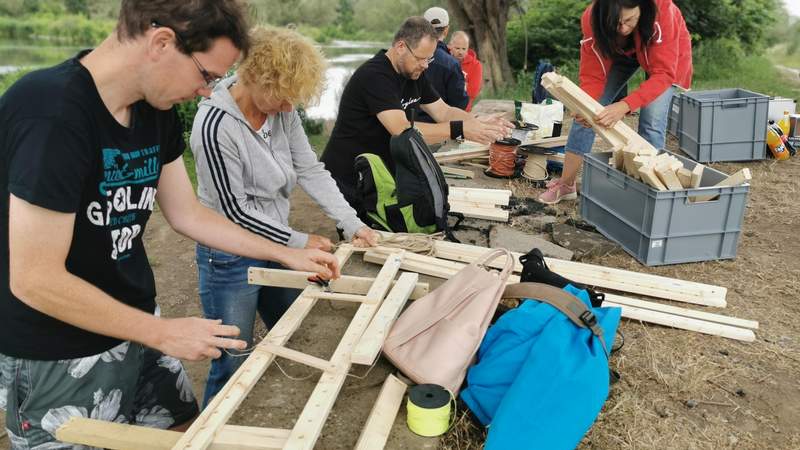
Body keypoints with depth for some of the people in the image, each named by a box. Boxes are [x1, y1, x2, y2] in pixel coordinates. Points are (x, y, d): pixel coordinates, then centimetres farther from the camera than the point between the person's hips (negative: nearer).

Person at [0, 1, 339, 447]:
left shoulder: (157, 110, -2)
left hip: (133, 326, 7)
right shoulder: (51, 114, -27)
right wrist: (163, 334, -19)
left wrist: (287, 255, 8)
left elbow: (188, 213, 8)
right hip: (59, 358, -7)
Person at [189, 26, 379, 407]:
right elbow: (235, 210, -20)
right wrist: (299, 242, -14)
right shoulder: (216, 124, -24)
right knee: (234, 365, 5)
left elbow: (311, 171, -1)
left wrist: (352, 224, -8)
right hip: (231, 260, -7)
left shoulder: (282, 111, -5)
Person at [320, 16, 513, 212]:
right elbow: (402, 130, -32)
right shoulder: (374, 76, -22)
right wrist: (460, 129, -34)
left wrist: (479, 122, -11)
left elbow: (443, 112, 8)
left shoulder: (414, 73, 6)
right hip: (349, 182, -8)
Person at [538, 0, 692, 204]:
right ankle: (565, 185, 5)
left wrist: (624, 106, -54)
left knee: (652, 122, -17)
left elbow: (663, 74, -40)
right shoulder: (592, 19, -32)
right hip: (618, 51, 2)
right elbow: (592, 75, -27)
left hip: (664, 54, -2)